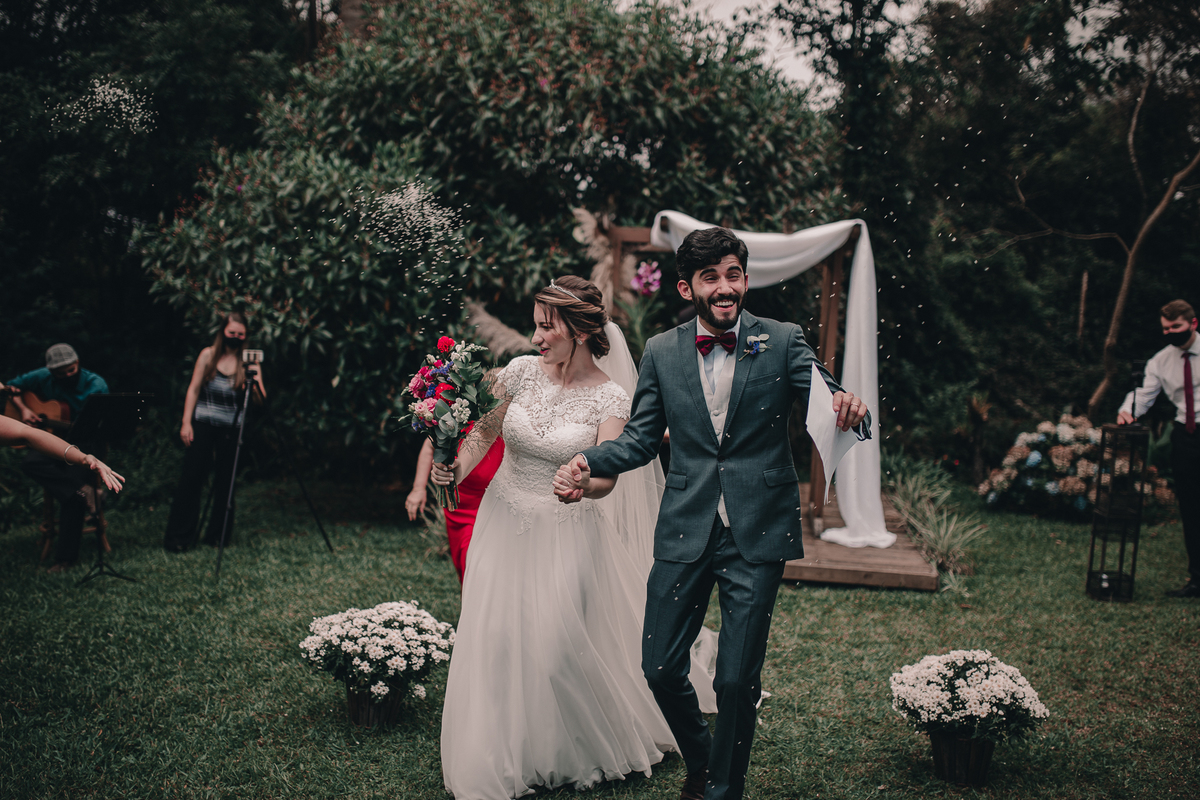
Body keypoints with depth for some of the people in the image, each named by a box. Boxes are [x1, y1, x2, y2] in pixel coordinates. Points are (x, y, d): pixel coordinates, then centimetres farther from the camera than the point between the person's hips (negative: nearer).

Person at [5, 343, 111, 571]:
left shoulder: (95, 386, -9)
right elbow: (12, 386, 17)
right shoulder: (43, 378, 2)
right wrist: (23, 409, -1)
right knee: (30, 463, -30)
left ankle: (66, 555, -13)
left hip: (84, 445, -4)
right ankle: (81, 491, -28)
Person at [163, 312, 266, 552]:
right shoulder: (208, 355, 2)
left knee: (226, 481, 5)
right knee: (192, 477, -2)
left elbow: (260, 399, -4)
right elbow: (194, 389, 4)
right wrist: (186, 422, -3)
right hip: (203, 424, -1)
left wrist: (256, 378, -23)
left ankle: (218, 535, 18)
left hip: (231, 428, 1)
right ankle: (178, 538, 4)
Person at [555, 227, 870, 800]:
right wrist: (586, 462, -8)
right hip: (684, 532, 2)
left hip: (757, 536, -2)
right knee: (660, 669, 6)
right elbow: (641, 437, 10)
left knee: (737, 679, 1)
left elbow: (830, 407, -7)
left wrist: (849, 410, -31)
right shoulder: (662, 352, 5)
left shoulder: (783, 341, -1)